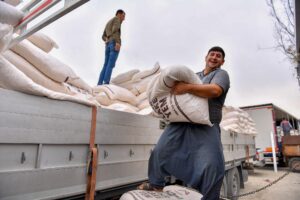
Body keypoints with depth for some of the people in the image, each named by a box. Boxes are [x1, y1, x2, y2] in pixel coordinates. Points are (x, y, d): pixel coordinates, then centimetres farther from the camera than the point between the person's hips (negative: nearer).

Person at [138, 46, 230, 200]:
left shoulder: (221, 74, 5)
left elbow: (214, 91, -17)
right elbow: (180, 91, 34)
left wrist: (187, 88, -21)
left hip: (206, 127, -5)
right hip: (181, 122, 6)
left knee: (212, 165, -14)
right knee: (160, 151, 8)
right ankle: (156, 184, 30)